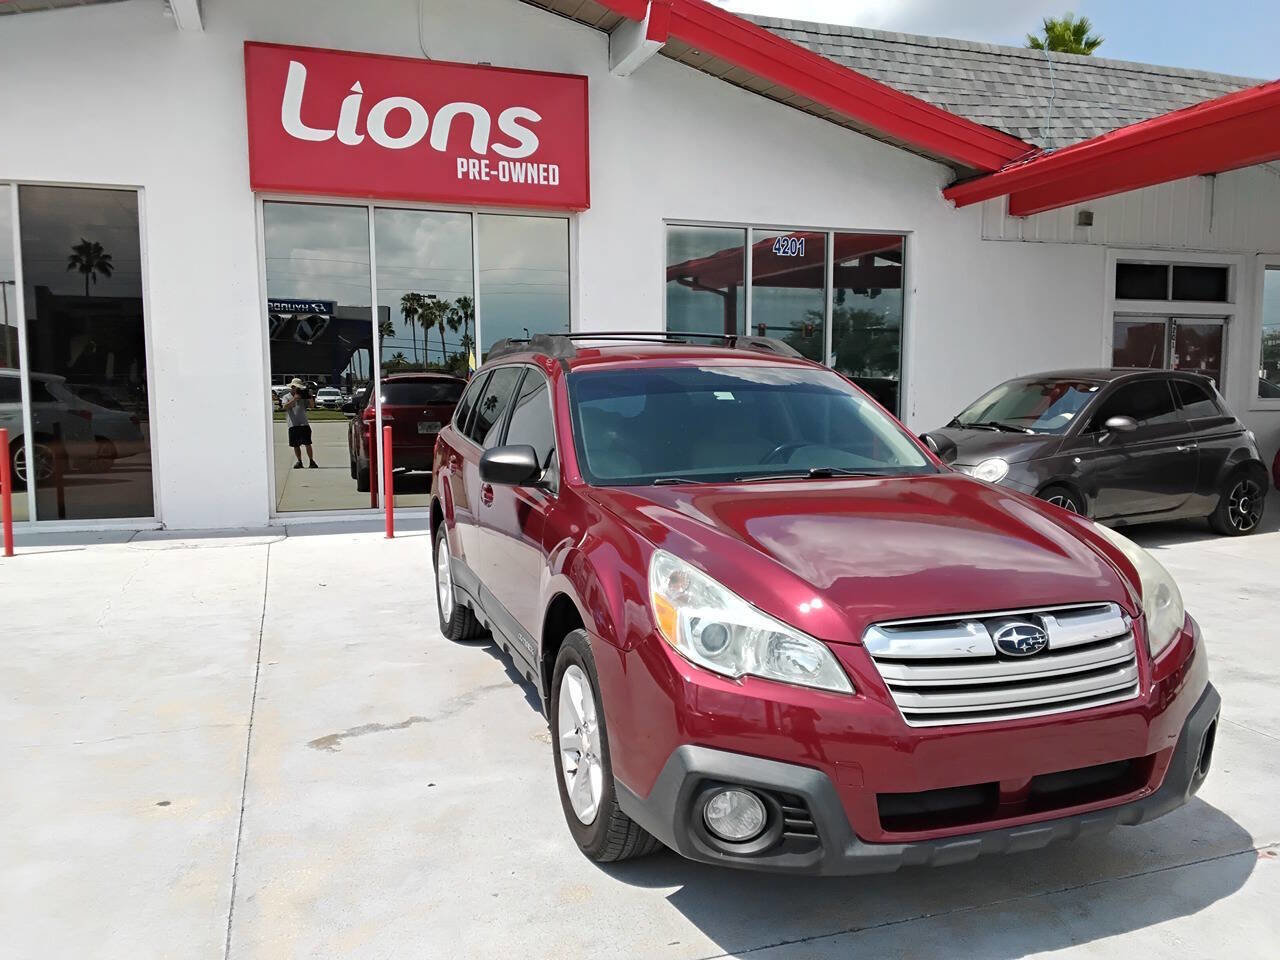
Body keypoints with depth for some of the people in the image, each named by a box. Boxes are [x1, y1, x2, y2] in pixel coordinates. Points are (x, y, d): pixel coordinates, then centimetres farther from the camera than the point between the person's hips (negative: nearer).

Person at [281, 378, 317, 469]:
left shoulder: (303, 397, 13)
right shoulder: (287, 397, 7)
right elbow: (286, 406, -11)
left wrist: (310, 397, -8)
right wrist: (294, 399, -18)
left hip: (304, 424, 0)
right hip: (293, 425, 0)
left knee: (307, 443, -5)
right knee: (296, 445, 5)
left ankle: (312, 461, -1)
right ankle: (299, 461, 15)